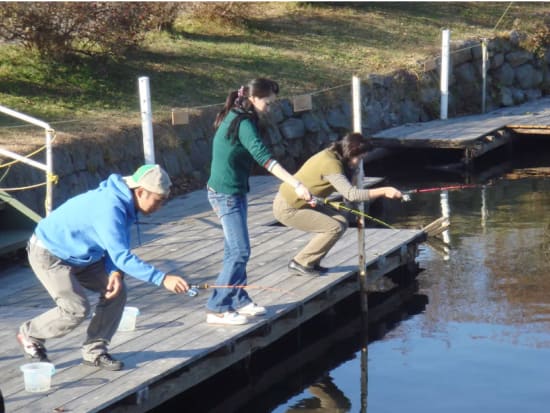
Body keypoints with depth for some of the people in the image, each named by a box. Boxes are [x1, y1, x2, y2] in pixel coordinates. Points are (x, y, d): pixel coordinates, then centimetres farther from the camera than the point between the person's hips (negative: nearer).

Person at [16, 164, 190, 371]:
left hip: (79, 255, 9)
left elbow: (116, 248, 2)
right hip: (48, 255, -9)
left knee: (116, 290, -2)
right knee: (77, 309, -15)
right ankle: (30, 334, 12)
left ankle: (94, 351, 6)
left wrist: (115, 273, -19)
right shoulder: (110, 208, -35)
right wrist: (163, 279, -44)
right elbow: (122, 256, -40)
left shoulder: (125, 204, -5)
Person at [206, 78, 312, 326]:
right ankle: (217, 309, -5)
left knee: (235, 250, 16)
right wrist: (296, 185, -39)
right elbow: (264, 158, -32)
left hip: (230, 192, 10)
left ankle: (238, 300, 26)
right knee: (240, 251, -8)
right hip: (227, 193, -10)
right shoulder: (243, 123, -20)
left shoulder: (233, 118, 9)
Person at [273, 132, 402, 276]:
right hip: (287, 208, -10)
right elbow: (351, 194, -37)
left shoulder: (331, 155, 2)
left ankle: (311, 263, 11)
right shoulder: (330, 164, -28)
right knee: (334, 228, -15)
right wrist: (383, 191, -38)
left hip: (302, 202, 10)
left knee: (341, 222, 3)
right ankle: (299, 264, -4)